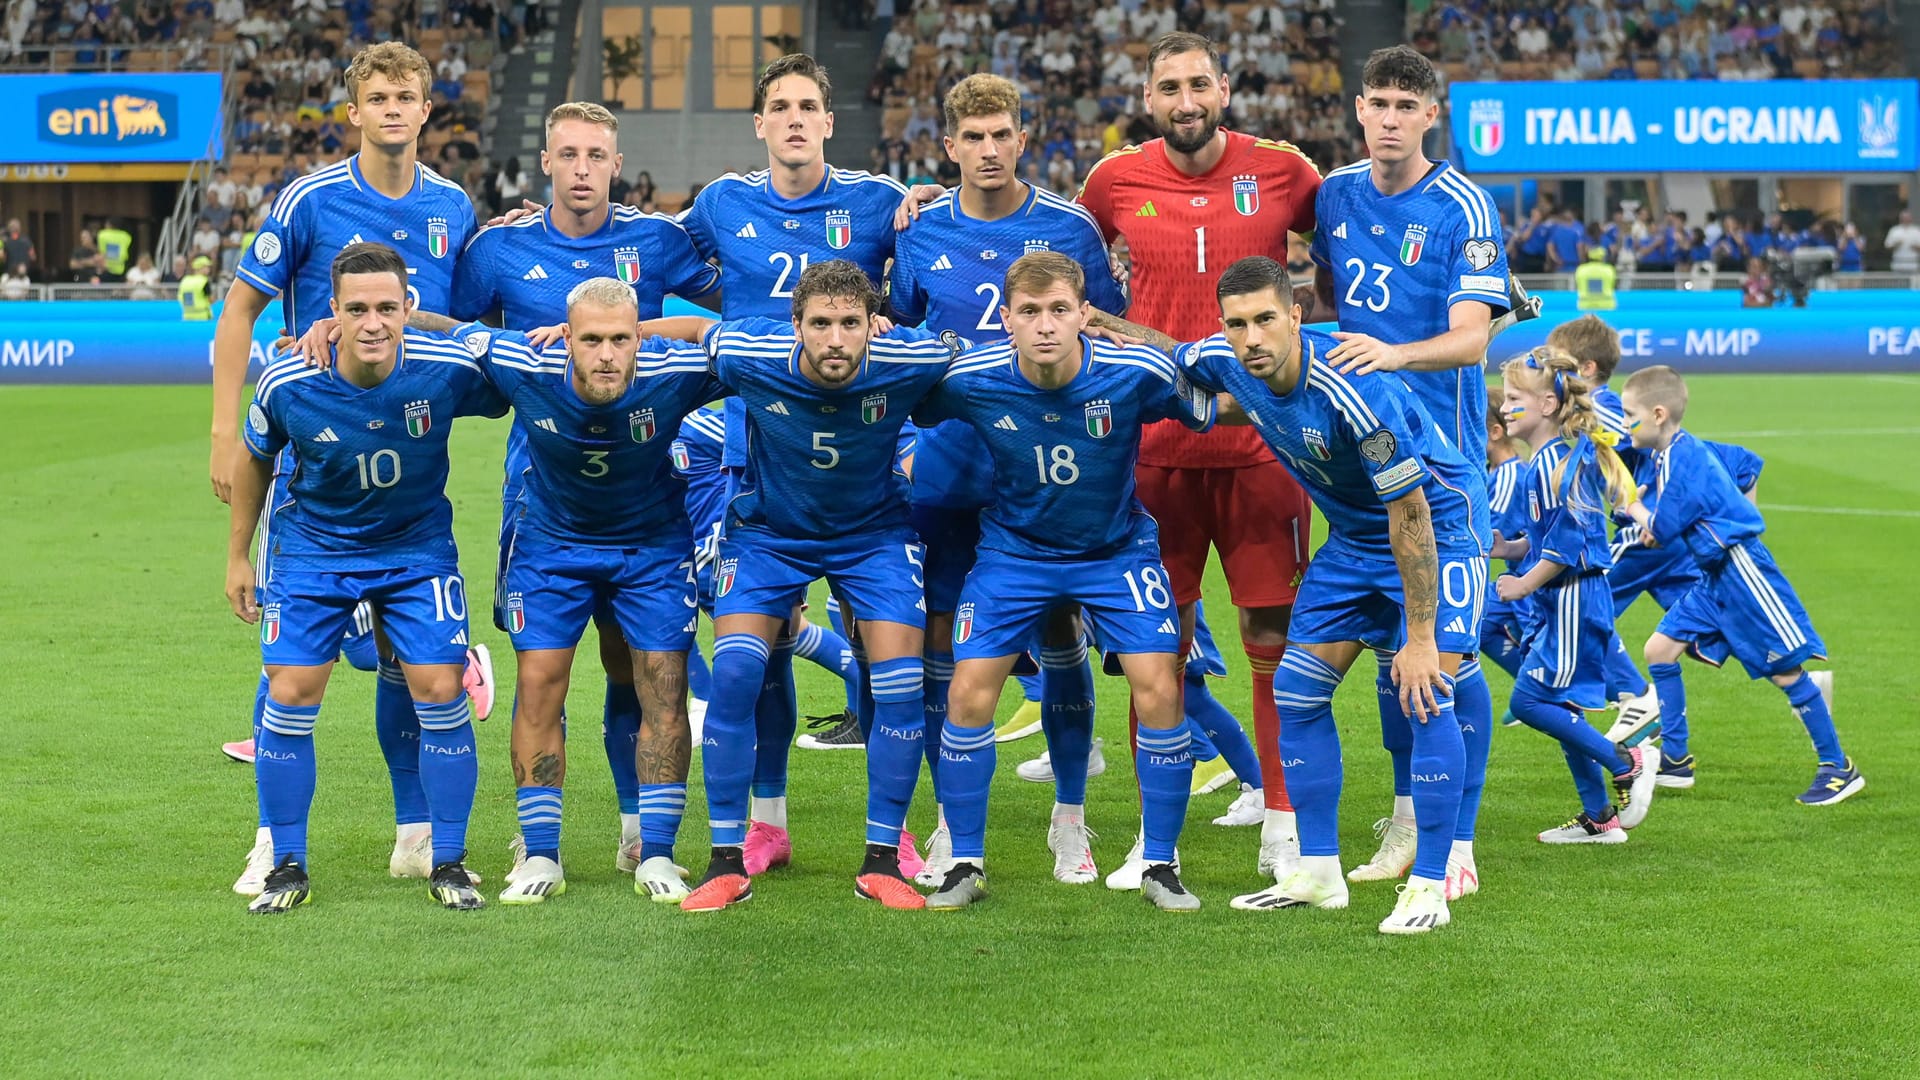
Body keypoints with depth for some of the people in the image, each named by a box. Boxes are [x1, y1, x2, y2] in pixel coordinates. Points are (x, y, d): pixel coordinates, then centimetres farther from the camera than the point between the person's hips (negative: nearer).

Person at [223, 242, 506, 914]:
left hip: (418, 549, 0)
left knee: (440, 693, -7)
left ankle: (448, 864, 9)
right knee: (290, 696, -6)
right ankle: (287, 868, 10)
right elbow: (254, 461, 1)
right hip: (312, 549, 0)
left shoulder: (448, 368, -24)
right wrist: (237, 557, 8)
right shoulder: (287, 385, -21)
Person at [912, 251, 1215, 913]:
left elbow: (1208, 411, -5)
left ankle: (1160, 866, 4)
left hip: (1118, 548, -1)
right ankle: (966, 864, 8)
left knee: (1159, 690, -13)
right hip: (1014, 550, 1)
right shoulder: (969, 380, -22)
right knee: (968, 692, -9)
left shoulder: (1137, 373, -24)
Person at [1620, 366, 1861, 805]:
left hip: (1741, 570, -10)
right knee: (1659, 650, 6)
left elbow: (1661, 530, -18)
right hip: (1715, 576, 10)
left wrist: (1631, 504, 3)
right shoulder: (1677, 451, 10)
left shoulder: (1683, 460, -20)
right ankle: (1675, 759, 12)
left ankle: (1838, 767, 4)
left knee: (1785, 669, -4)